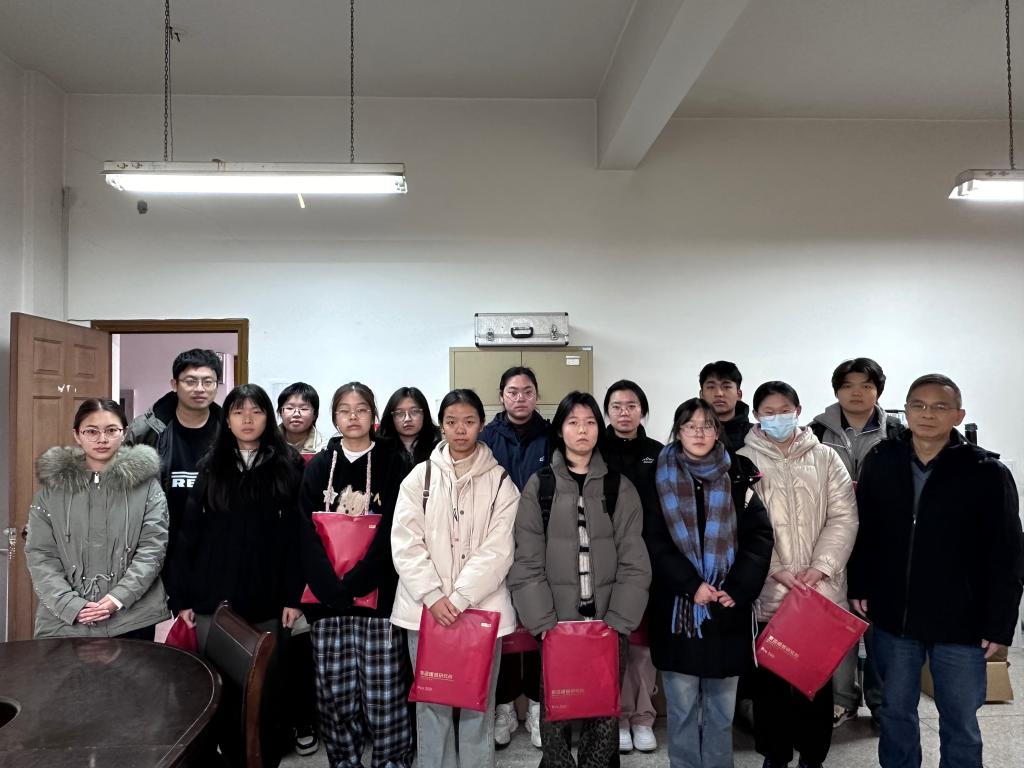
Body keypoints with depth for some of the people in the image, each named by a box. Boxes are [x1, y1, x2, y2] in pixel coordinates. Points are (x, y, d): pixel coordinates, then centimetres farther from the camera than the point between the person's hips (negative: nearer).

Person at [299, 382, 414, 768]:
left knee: (384, 691, -1)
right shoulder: (318, 467, 10)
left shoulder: (392, 464, 3)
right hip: (328, 597, 3)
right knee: (334, 692, 6)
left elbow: (392, 531, -6)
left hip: (378, 593, -2)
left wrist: (355, 582, -16)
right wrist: (330, 586, -12)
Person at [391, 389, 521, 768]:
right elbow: (405, 544, -2)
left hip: (480, 607, -1)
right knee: (431, 700, 9)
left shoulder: (500, 481, 1)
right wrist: (433, 596, -12)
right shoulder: (420, 476, 4)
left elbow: (497, 550, -6)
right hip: (426, 606, 1)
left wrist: (459, 599, -13)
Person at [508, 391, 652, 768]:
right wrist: (543, 623, -10)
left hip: (608, 625, 1)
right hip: (556, 625, 0)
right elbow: (527, 562, -3)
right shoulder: (539, 486, 2)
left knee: (605, 711, 6)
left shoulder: (620, 487, 4)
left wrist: (617, 623, -8)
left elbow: (634, 562, 0)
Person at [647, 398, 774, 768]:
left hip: (727, 610, 1)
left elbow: (760, 537, -1)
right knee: (682, 706, 7)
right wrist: (691, 585, -15)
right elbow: (655, 542, -5)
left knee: (722, 705, 11)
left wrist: (737, 589, -11)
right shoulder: (661, 479, 1)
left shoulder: (737, 477, 5)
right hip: (677, 608, -1)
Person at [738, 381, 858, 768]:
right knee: (769, 676, 7)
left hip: (821, 590, 1)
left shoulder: (825, 457, 7)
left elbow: (844, 517, 1)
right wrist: (777, 570, -13)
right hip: (767, 591, -1)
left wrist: (819, 568, -10)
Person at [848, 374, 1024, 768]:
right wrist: (860, 587, 2)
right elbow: (863, 531, 7)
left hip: (961, 623, -2)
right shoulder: (880, 461, -1)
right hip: (893, 617, 3)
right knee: (895, 713, 17)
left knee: (960, 723, 13)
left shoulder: (987, 472, -10)